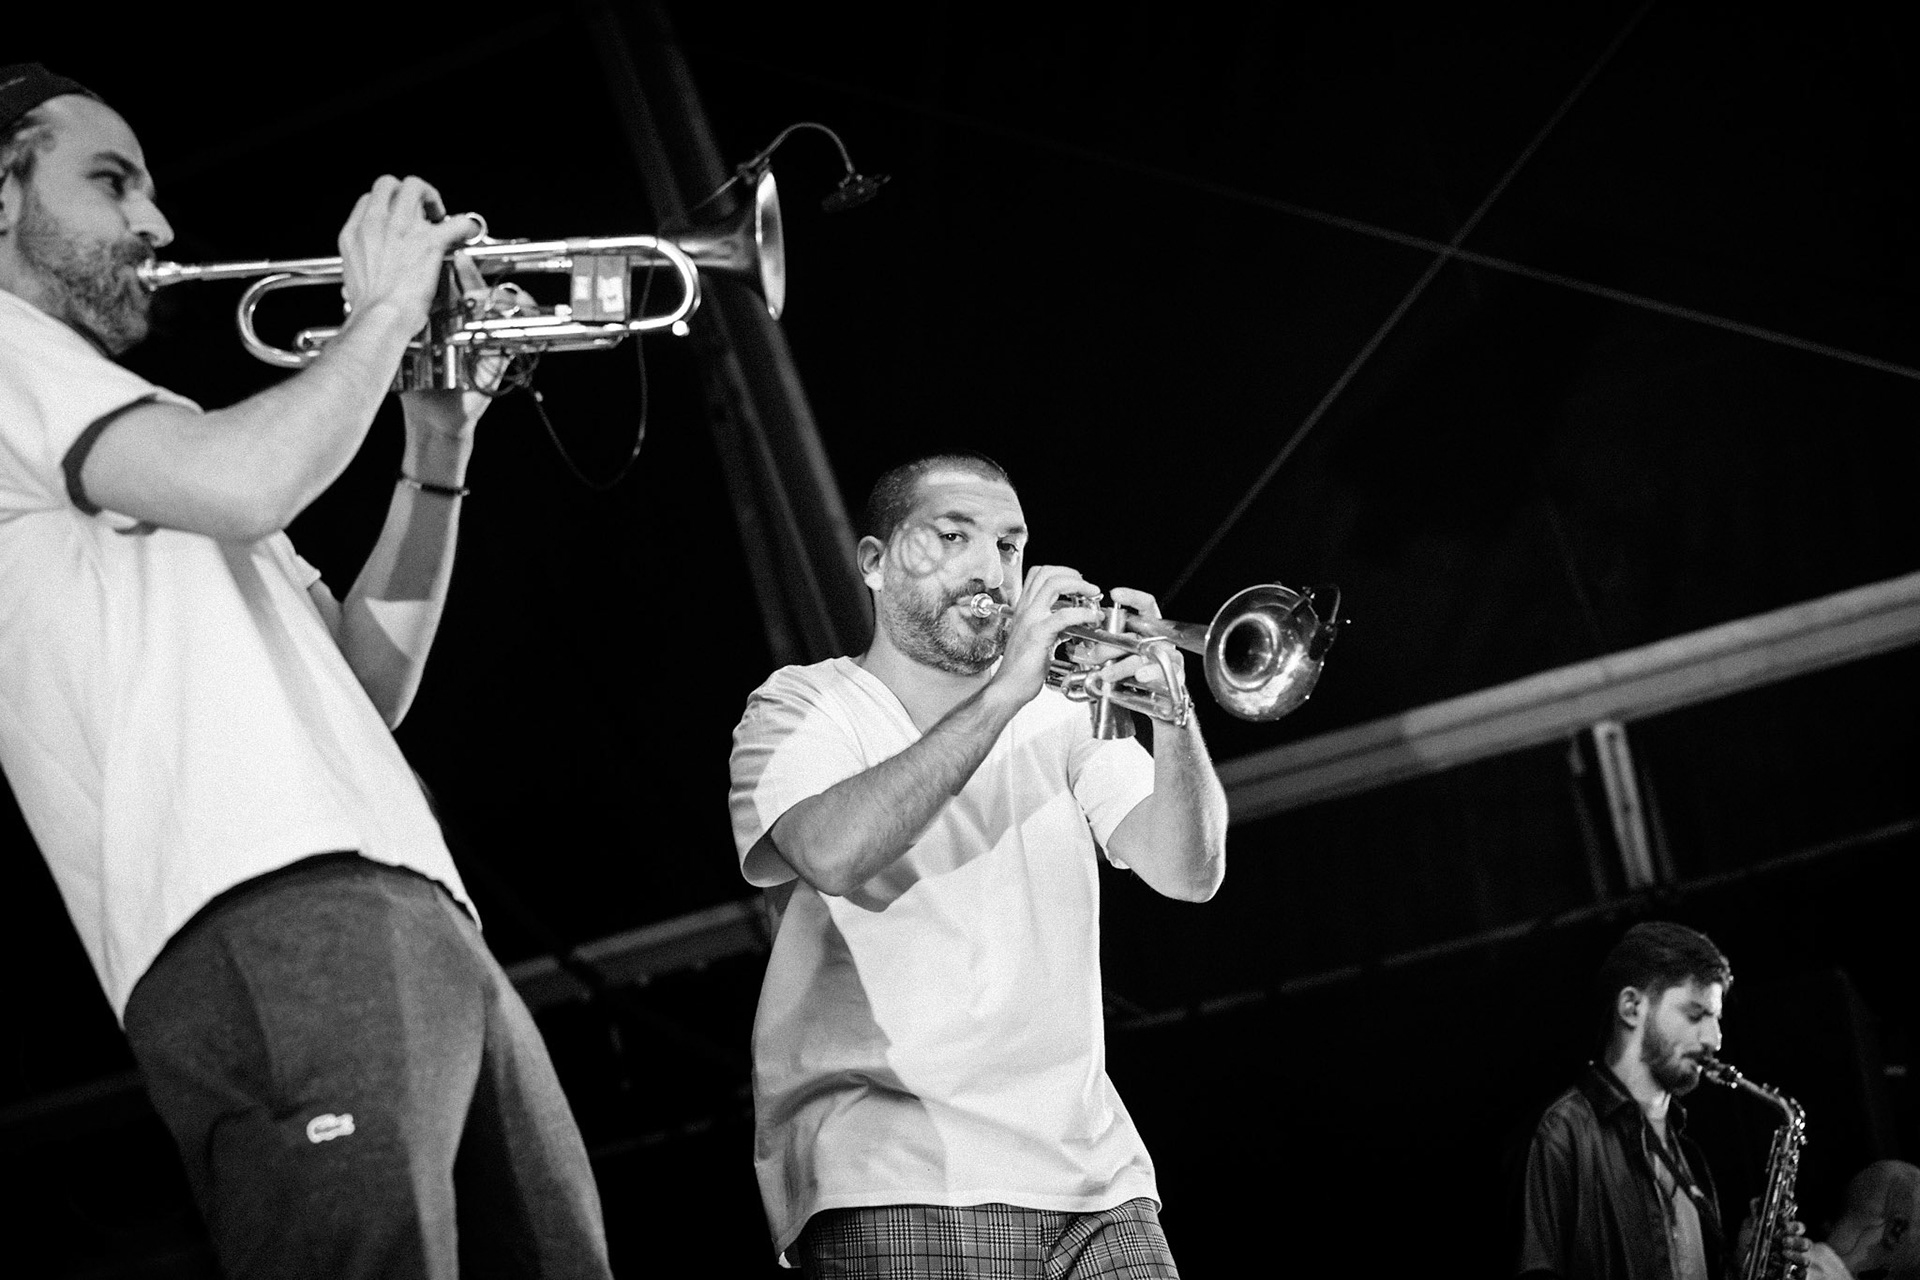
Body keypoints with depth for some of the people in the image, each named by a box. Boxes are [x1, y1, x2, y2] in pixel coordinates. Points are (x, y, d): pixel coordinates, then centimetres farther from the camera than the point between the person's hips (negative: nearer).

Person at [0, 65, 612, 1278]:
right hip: (265, 913, -9)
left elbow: (368, 683, 28)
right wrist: (386, 308, 4)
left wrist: (439, 455, 20)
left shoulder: (156, 451, 33)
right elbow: (245, 484, -12)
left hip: (422, 919, 10)